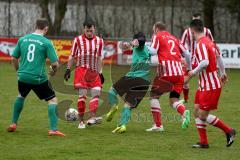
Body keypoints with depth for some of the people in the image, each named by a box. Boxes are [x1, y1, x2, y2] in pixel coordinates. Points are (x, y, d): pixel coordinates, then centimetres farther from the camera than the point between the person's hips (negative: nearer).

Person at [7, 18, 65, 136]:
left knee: (21, 96, 32)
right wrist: (53, 71, 11)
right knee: (52, 100, 7)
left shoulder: (22, 39, 4)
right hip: (38, 78, -5)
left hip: (23, 77, 5)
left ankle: (13, 124, 36)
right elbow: (55, 63, -11)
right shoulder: (46, 42, -8)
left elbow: (14, 58, 11)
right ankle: (53, 129, -5)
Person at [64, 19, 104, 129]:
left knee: (96, 92, -11)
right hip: (81, 70, -3)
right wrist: (68, 69, 1)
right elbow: (72, 56, 6)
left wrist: (100, 73, 14)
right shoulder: (78, 40, 0)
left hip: (94, 71, 3)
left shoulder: (99, 41, 9)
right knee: (82, 94, -9)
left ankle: (92, 118, -12)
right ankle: (81, 121, -3)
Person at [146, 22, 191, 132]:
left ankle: (158, 125, 4)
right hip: (179, 73, 5)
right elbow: (186, 54, 19)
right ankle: (184, 112, -22)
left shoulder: (157, 36, 9)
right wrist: (190, 69, 29)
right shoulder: (174, 39, 24)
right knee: (173, 100, 11)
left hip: (166, 73, -5)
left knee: (154, 95, 12)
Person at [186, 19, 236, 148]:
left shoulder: (201, 44, -19)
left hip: (211, 86, -10)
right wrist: (222, 73, 36)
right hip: (204, 85, 10)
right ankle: (203, 142, 10)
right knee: (197, 111, 8)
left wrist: (194, 72, -17)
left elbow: (205, 62, -33)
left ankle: (229, 131, 6)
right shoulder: (209, 41, 11)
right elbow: (218, 57, 24)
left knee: (203, 115, -6)